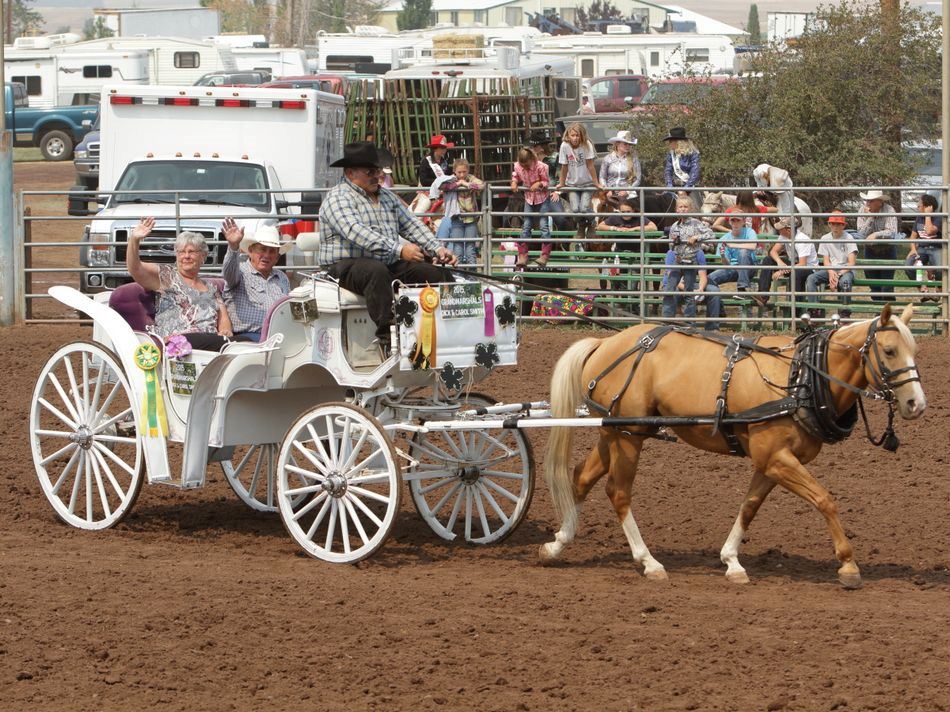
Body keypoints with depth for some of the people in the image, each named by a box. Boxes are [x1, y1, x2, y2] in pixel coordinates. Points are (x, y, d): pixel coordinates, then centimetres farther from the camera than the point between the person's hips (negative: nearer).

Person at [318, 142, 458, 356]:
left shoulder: (387, 197, 20)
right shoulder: (338, 198, -9)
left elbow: (411, 225, 19)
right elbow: (356, 232, -25)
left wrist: (437, 249, 0)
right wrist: (399, 249, -34)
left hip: (390, 264, 8)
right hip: (347, 265, -8)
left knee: (440, 273, -9)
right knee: (377, 272, -41)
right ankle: (387, 338, -45)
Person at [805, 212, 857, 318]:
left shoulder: (848, 238, -3)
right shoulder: (825, 238, 9)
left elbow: (852, 262, -10)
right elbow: (825, 260, 6)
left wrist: (839, 275, -21)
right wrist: (831, 273, -16)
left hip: (846, 270, -4)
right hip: (830, 269, 4)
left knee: (845, 281, -39)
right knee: (811, 278, -22)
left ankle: (845, 315, -30)